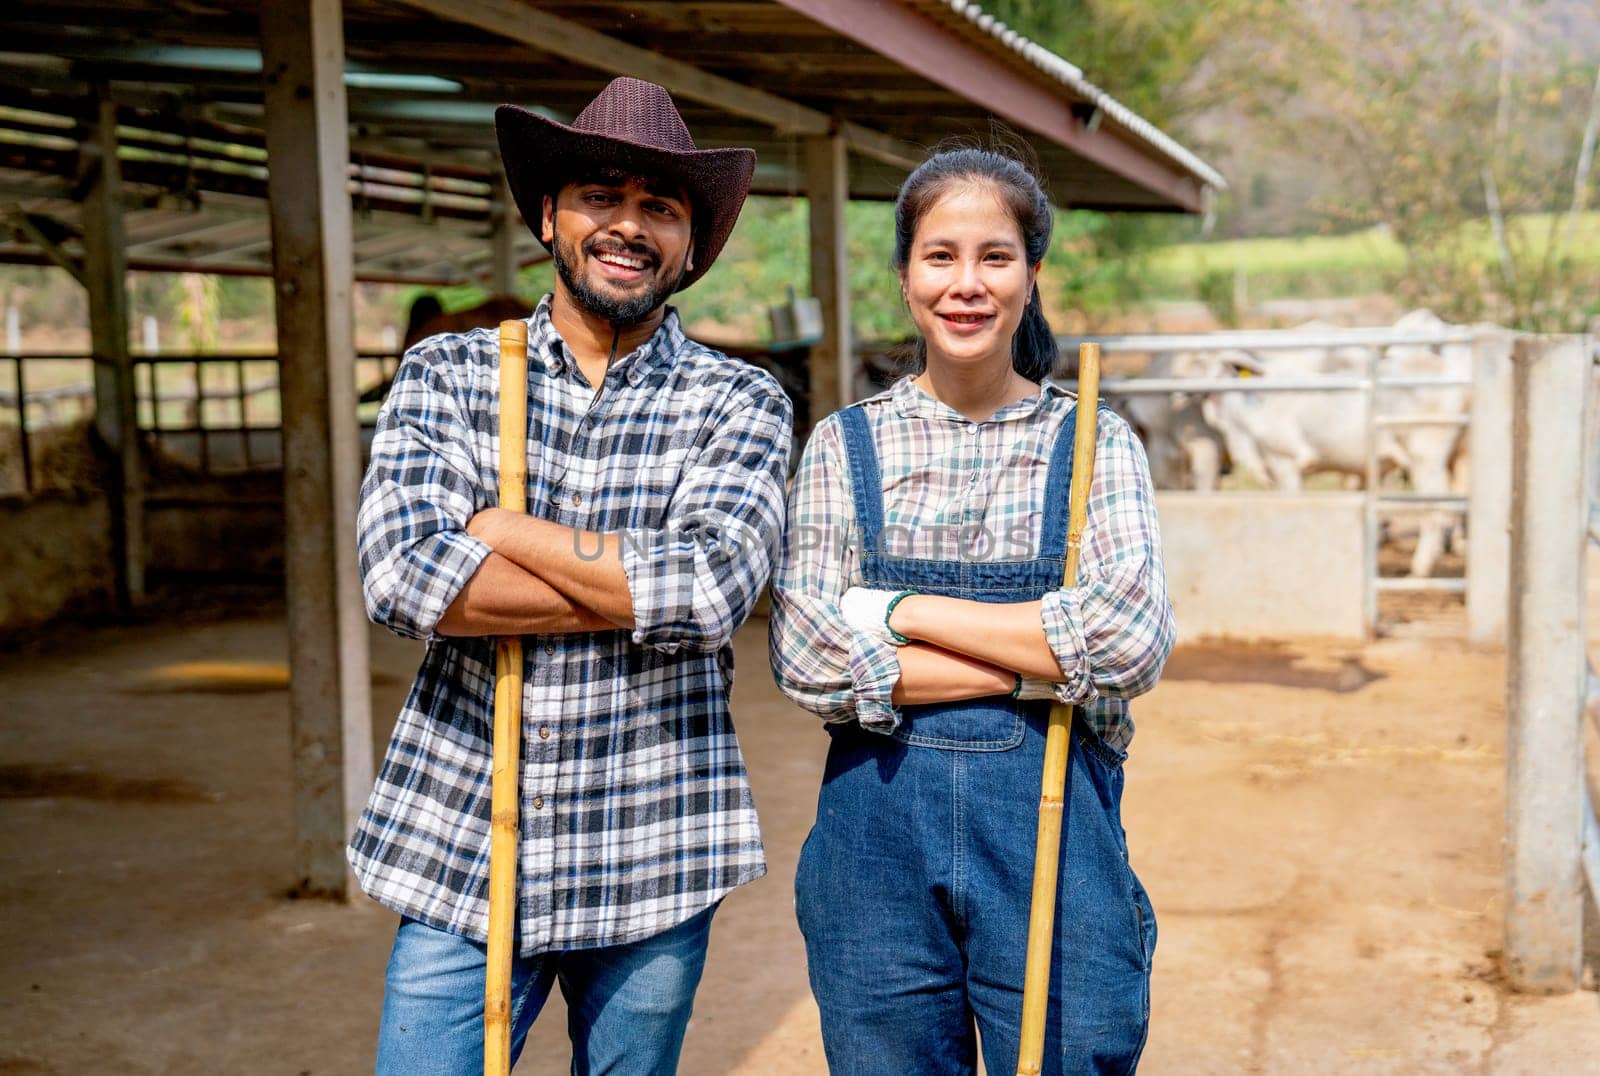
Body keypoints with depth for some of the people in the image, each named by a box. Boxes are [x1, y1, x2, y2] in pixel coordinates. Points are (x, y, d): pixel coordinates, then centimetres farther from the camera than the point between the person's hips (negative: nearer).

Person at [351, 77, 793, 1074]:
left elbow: (715, 583, -19)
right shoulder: (447, 373, 2)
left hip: (652, 860, 0)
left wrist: (493, 528, -13)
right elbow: (402, 575, -14)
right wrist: (641, 587, -15)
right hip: (459, 849, 0)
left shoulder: (738, 402, 0)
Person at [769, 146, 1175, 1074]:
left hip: (1052, 832, -1)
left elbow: (1134, 642, -15)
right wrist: (1045, 662, -13)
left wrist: (904, 612, -13)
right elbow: (808, 661, -9)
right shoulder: (846, 444, 3)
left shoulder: (1095, 443, 1)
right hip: (877, 838, 1)